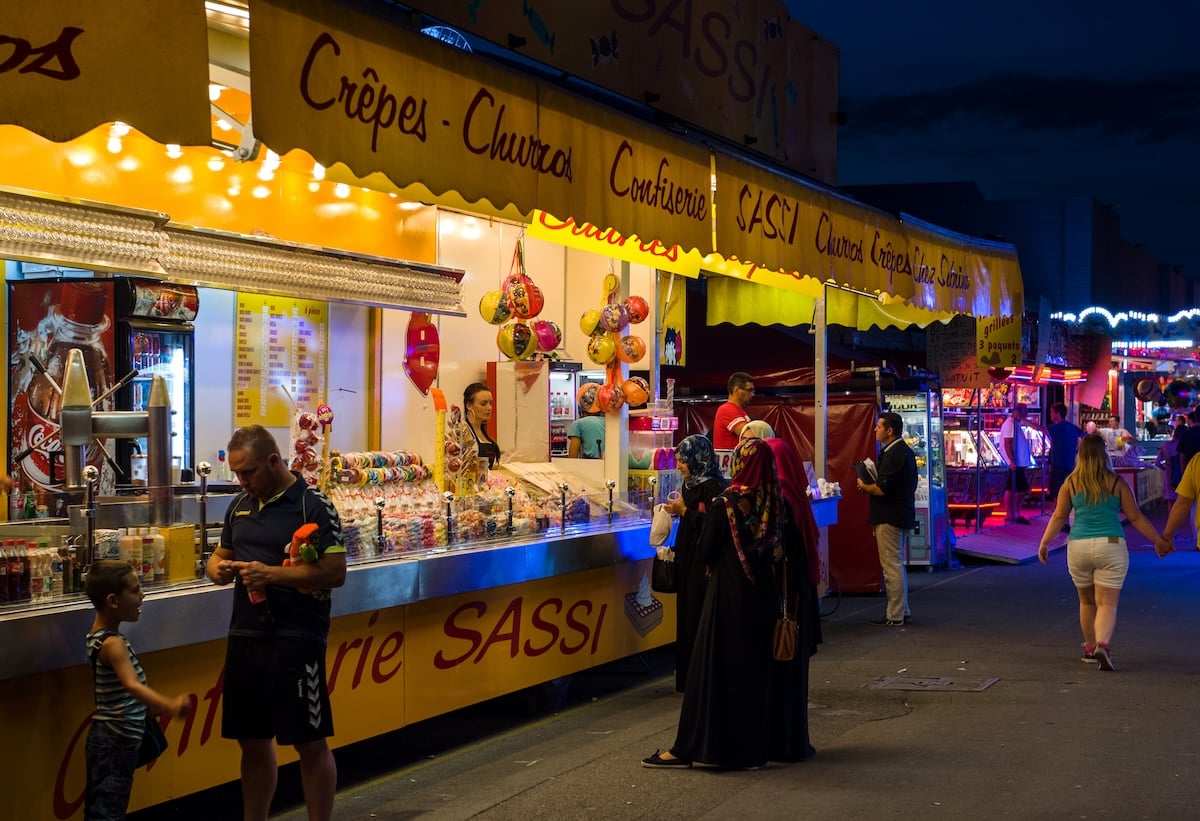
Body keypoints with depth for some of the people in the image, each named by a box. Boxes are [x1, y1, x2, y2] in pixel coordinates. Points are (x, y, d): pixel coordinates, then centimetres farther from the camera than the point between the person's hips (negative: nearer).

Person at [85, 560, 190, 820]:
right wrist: (170, 706, -52)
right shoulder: (113, 644, -24)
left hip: (107, 737, 10)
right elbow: (132, 685, -40)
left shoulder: (99, 634, 8)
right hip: (117, 738, -10)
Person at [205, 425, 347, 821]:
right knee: (252, 741, 14)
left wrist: (271, 574, -22)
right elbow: (219, 555, 23)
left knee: (310, 743, -1)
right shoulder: (240, 505, 12)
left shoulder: (313, 506, -9)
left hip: (296, 639, -7)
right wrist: (219, 569, -1)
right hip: (245, 636, 7)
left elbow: (334, 572, -15)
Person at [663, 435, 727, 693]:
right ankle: (687, 678, 19)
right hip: (688, 558, 9)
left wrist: (684, 511, -15)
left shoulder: (712, 486, -15)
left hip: (703, 562, -9)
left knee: (699, 617, -4)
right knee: (687, 616, 12)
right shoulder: (690, 483, 11)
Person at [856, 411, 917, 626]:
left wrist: (864, 486, -7)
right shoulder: (904, 451, 15)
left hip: (890, 518, -11)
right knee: (896, 565, 18)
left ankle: (895, 616, -3)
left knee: (892, 566, -6)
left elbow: (882, 488, -25)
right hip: (900, 516, 11)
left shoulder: (893, 454, -19)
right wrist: (870, 484, 8)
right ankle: (901, 611, 25)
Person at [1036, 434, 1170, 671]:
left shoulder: (1071, 483, 1)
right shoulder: (1116, 483, -2)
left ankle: (1090, 647, 28)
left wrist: (1044, 543, 15)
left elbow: (1058, 516, 5)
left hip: (1078, 547, 2)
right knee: (1107, 604, -2)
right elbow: (1135, 517, 2)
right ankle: (1103, 645, -24)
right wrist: (1158, 541, 11)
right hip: (1111, 545, -2)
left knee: (1087, 601, 19)